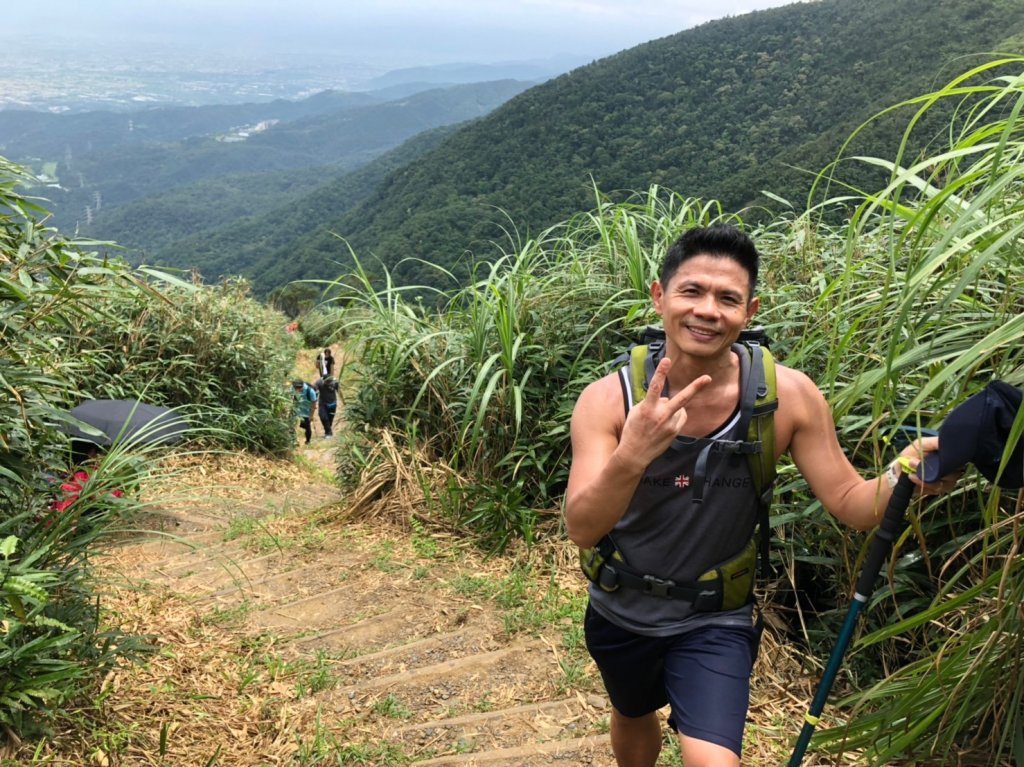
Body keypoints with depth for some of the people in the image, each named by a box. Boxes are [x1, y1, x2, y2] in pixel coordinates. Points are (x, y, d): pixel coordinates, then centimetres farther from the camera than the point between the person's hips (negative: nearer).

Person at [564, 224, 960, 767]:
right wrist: (631, 457, -49)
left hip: (715, 623, -1)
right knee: (632, 721, 28)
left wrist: (904, 476, -33)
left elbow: (849, 501, -11)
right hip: (620, 615, 2)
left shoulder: (787, 396, -20)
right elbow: (581, 530, -29)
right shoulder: (608, 400, -23)